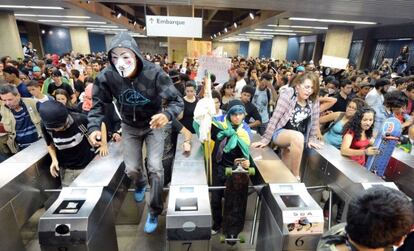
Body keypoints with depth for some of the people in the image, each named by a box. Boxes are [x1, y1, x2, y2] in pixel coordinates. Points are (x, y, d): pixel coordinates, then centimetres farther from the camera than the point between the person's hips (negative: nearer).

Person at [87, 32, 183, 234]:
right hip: (130, 127, 3)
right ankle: (140, 185, 49)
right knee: (131, 169, 7)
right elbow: (99, 104, -7)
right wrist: (94, 127, -24)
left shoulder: (154, 73, -28)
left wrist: (167, 114, -50)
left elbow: (177, 101, -28)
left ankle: (154, 211, 17)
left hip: (153, 125, -2)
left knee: (155, 167, -8)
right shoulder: (106, 76, -20)